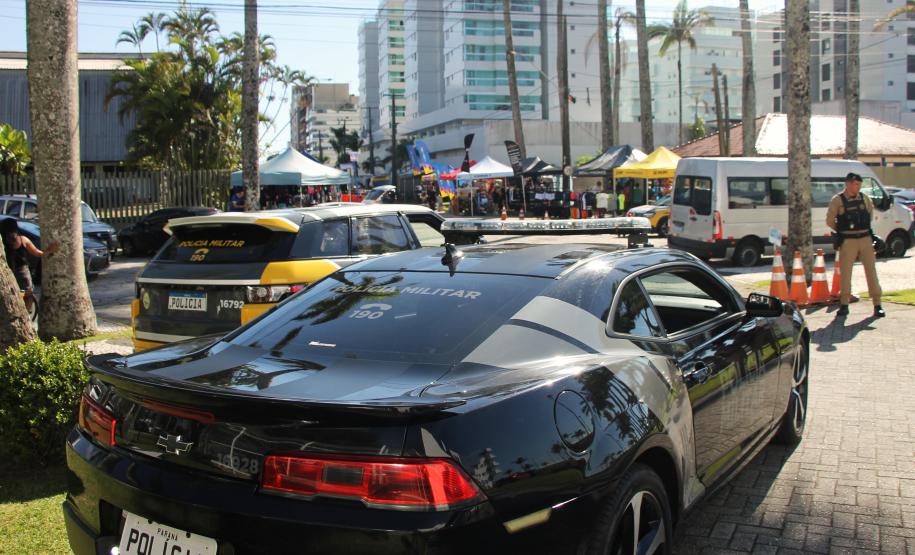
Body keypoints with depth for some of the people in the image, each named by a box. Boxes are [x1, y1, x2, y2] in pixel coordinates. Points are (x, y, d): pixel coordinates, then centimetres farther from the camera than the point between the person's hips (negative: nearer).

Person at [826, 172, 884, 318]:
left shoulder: (865, 198, 6)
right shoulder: (837, 200, -5)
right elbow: (829, 221, 2)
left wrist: (865, 228, 16)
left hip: (865, 239, 3)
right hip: (848, 241, -3)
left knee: (871, 270, 3)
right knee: (845, 272, 2)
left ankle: (877, 305, 8)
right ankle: (844, 305, 12)